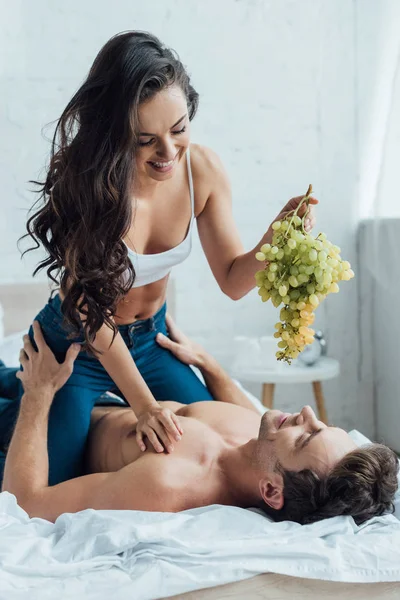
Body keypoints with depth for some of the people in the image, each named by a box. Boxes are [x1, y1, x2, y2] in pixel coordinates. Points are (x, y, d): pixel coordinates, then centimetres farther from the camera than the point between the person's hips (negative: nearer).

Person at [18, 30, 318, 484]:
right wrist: (143, 404, -27)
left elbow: (232, 280, -10)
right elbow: (90, 308, -24)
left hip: (150, 339, 5)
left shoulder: (202, 169, -17)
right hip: (76, 345, -4)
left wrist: (276, 237, -31)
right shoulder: (83, 183, -29)